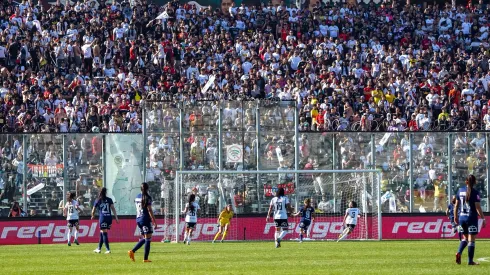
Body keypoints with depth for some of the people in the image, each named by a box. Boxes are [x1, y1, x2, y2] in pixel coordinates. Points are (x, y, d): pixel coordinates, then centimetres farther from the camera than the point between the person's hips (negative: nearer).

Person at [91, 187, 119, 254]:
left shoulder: (98, 201, 5)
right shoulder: (109, 200, 7)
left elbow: (93, 210, 14)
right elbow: (113, 209, 0)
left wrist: (93, 216, 35)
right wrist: (116, 218, 0)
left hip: (102, 218, -3)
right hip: (109, 218, 3)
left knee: (104, 233, -3)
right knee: (102, 233, 15)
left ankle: (108, 249, -13)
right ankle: (99, 248, 25)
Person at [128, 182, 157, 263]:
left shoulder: (137, 197, 11)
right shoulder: (147, 197, -11)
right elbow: (149, 210, -14)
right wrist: (154, 221, -11)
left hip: (138, 219, 7)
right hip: (146, 219, -7)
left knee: (144, 238, 17)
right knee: (148, 239, -2)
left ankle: (132, 251, 2)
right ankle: (145, 258, -3)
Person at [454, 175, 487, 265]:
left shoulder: (460, 190, 4)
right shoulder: (475, 192, -11)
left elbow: (456, 205, 9)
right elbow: (478, 207, -14)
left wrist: (455, 217, 19)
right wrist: (483, 219, -8)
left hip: (462, 217, 5)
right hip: (471, 217, -5)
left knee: (465, 237, 19)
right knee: (471, 239, 1)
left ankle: (459, 252, -5)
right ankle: (470, 261, 2)